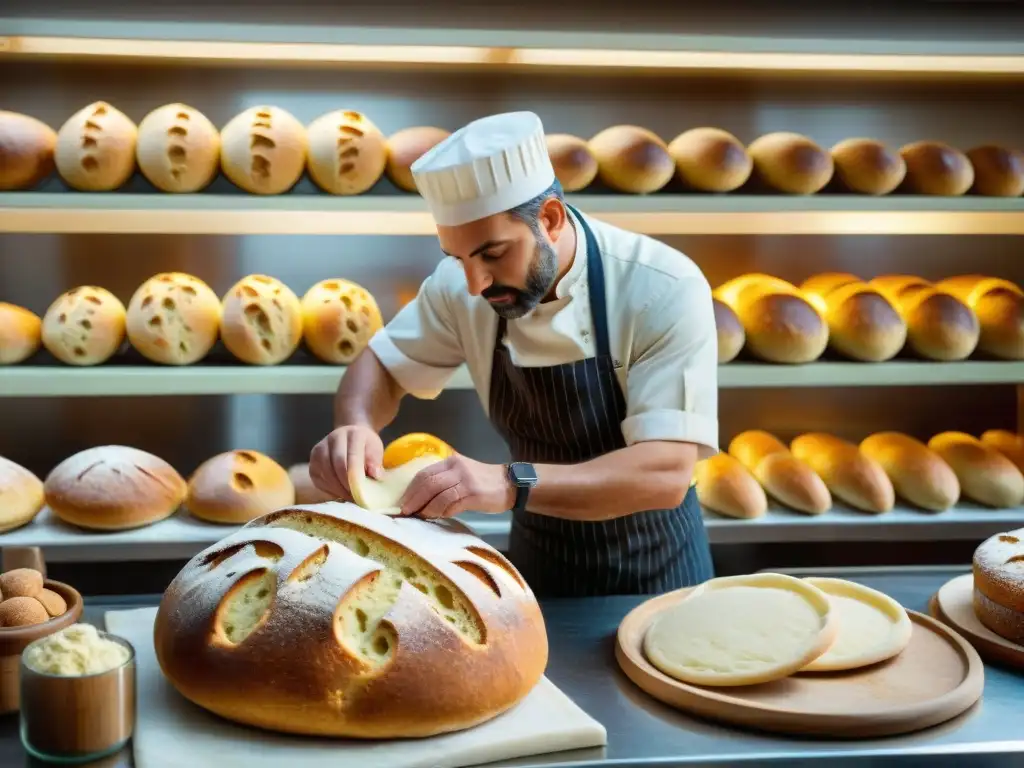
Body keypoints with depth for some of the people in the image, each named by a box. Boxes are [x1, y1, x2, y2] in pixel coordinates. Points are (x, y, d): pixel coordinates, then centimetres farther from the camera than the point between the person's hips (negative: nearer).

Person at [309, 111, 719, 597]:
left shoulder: (664, 290, -26)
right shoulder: (461, 284, -13)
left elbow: (667, 473, -32)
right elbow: (383, 363, 0)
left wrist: (511, 484, -46)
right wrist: (356, 426, -23)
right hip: (538, 561, 3)